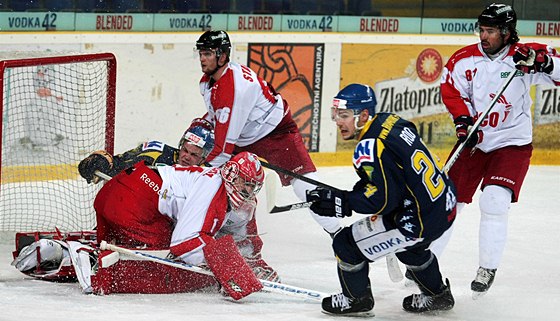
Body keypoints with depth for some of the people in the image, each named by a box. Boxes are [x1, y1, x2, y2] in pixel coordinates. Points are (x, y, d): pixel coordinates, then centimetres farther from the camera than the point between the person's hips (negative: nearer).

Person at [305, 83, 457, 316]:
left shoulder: (371, 149, -23)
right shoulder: (390, 121, 5)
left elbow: (382, 200, -23)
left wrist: (339, 202, -16)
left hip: (421, 222, -10)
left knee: (346, 244, 0)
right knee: (408, 244, 40)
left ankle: (356, 299, 22)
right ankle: (437, 295, 52)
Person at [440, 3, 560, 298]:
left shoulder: (524, 55, -12)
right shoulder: (464, 60, -5)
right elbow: (451, 91, -1)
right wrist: (463, 121, -15)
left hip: (512, 143, -3)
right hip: (474, 141, 3)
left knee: (494, 202, -19)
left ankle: (487, 269, -4)